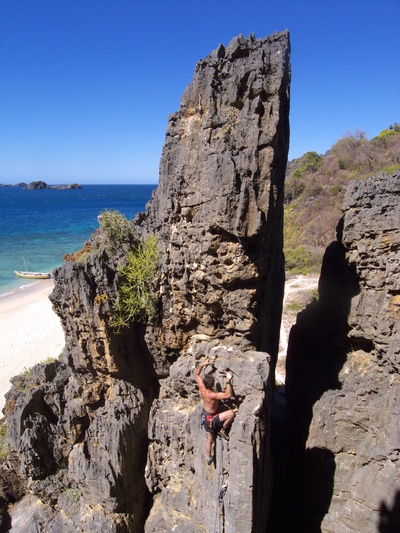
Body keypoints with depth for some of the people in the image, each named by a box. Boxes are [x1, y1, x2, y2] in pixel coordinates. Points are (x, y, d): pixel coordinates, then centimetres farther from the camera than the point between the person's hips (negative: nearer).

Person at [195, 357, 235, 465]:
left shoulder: (202, 388, -15)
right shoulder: (212, 395, -35)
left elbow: (196, 374, 0)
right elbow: (228, 394, -34)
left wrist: (202, 364, -6)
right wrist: (228, 381, -28)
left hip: (205, 416, 8)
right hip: (211, 419, -8)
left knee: (209, 438, 25)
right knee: (231, 413, -16)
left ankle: (209, 458, 41)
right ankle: (222, 430, 5)